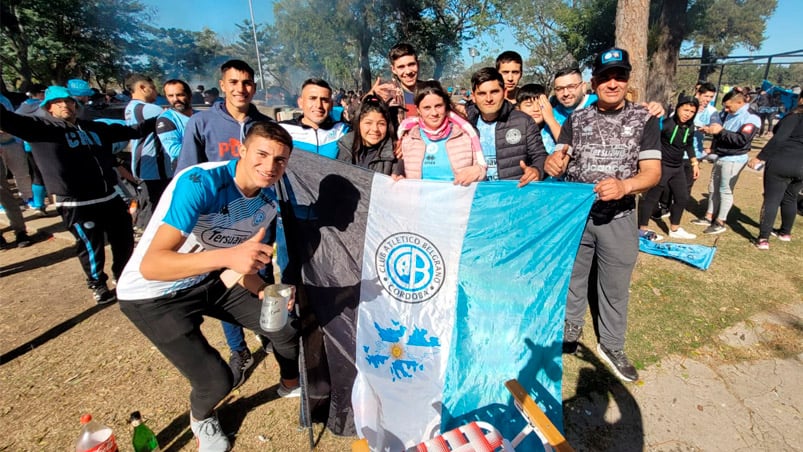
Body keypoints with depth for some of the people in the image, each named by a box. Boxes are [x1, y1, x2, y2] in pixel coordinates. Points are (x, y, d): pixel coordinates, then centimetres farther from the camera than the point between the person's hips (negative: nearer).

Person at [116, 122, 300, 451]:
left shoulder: (269, 202, -10)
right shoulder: (200, 183, -32)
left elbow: (242, 259, 0)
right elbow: (150, 265, -38)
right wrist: (227, 255, -52)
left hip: (210, 281, 6)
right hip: (152, 295, -6)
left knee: (286, 327, 5)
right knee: (216, 380, -12)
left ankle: (290, 384, 38)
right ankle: (200, 418, 27)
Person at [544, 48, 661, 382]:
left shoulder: (644, 120, -1)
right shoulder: (576, 119, 3)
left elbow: (653, 172, -8)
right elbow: (559, 162, -4)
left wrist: (624, 185, -30)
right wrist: (551, 164, -29)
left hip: (619, 219, -1)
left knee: (615, 286, 12)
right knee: (572, 277, 16)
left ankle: (611, 345, 32)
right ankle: (571, 329, 39)